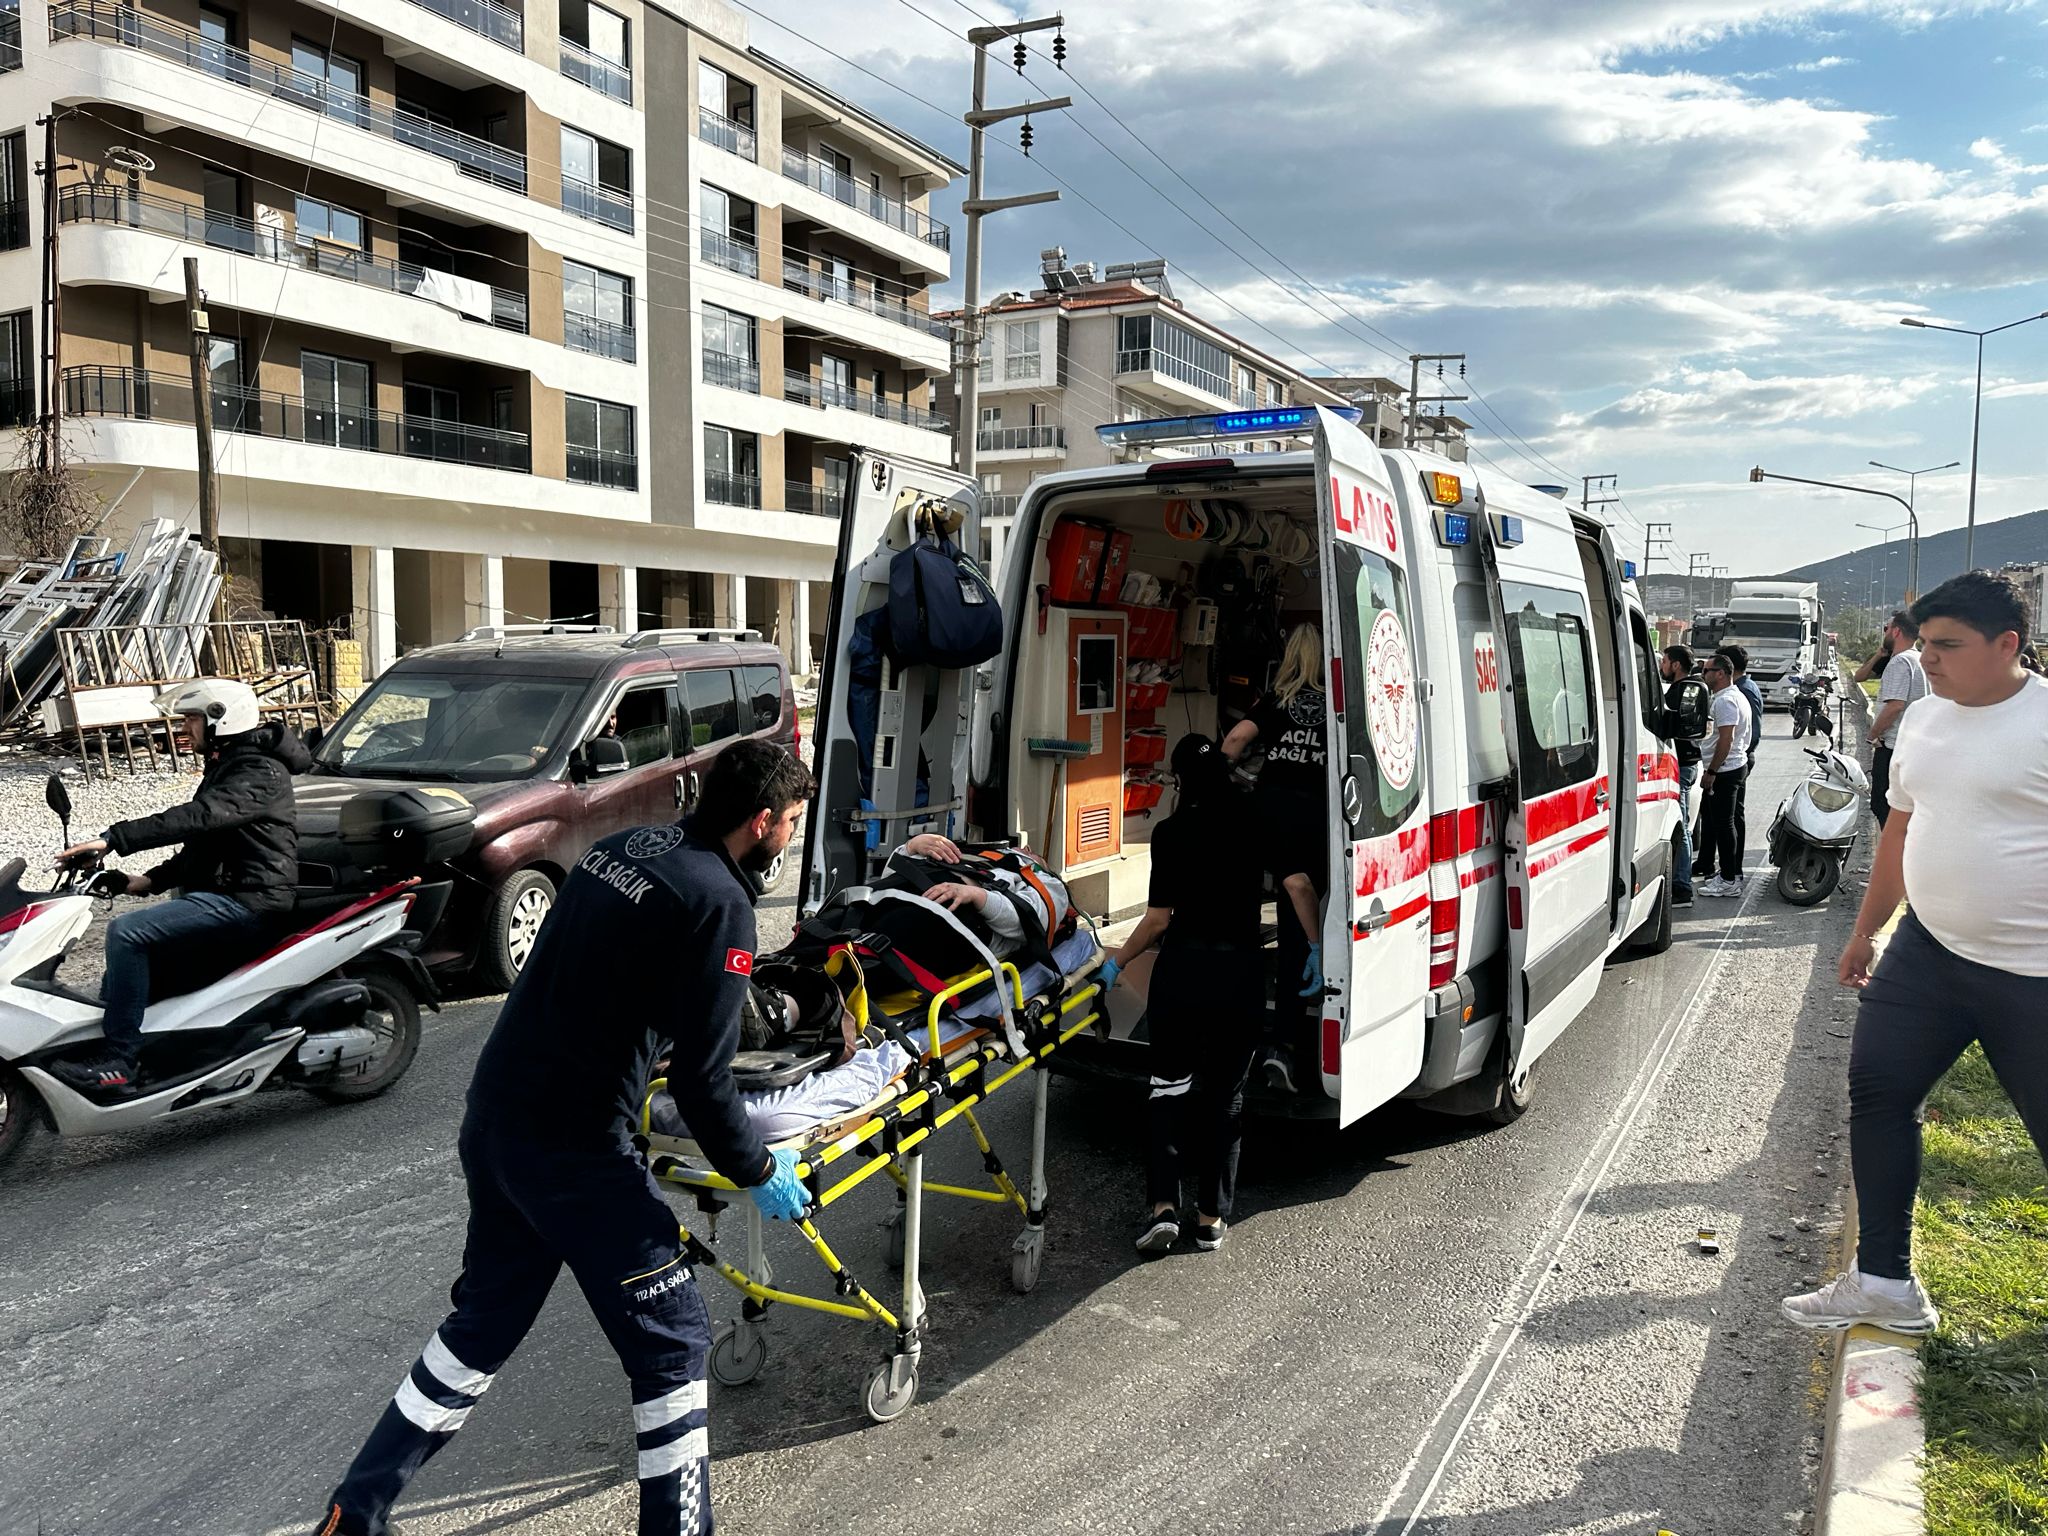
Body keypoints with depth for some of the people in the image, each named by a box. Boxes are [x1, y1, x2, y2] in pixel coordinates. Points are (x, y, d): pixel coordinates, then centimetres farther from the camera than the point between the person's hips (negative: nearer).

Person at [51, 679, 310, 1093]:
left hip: (245, 902, -11)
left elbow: (198, 817, -29)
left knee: (127, 933, -22)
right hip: (222, 892, 11)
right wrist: (152, 880, 13)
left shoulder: (258, 773, -13)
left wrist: (113, 839, -33)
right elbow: (202, 843, 26)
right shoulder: (227, 768, 21)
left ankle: (120, 1061, -19)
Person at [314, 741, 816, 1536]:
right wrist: (759, 1173, -2)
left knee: (484, 1321, 25)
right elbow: (702, 1081, -17)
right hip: (572, 1150, -9)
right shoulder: (719, 902, -17)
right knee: (670, 1344, 7)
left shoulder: (625, 844, 7)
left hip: (492, 1115, 9)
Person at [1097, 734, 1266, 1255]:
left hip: (1182, 968, -2)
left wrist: (1116, 962, 5)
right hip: (1241, 971, 2)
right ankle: (1212, 1217, 15)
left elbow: (1159, 917, -6)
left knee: (1169, 1083, 11)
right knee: (1225, 1093, 12)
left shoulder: (1171, 832, -6)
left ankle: (1163, 1205, 0)